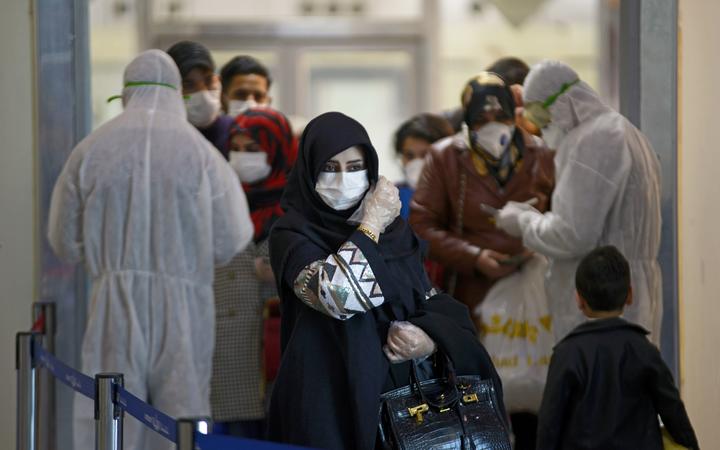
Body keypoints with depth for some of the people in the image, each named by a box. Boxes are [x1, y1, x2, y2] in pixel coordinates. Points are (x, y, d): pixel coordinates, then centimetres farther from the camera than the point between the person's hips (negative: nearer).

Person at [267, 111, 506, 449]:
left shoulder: (394, 229, 10)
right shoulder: (292, 234, -7)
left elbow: (434, 302, 13)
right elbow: (336, 294, -24)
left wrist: (431, 340, -9)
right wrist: (372, 225, -13)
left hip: (403, 395, 5)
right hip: (331, 404, -5)